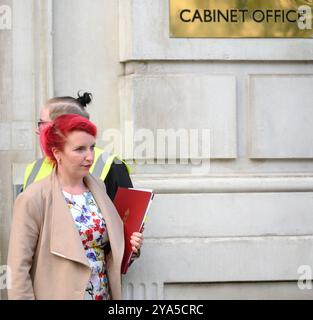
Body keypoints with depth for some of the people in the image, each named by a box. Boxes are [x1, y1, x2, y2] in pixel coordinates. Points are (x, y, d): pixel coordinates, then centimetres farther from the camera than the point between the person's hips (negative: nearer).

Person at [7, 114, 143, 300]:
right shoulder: (34, 199, -13)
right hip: (59, 294, -5)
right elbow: (19, 269, -14)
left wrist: (130, 247, -2)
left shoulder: (99, 188, 3)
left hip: (104, 294, 5)